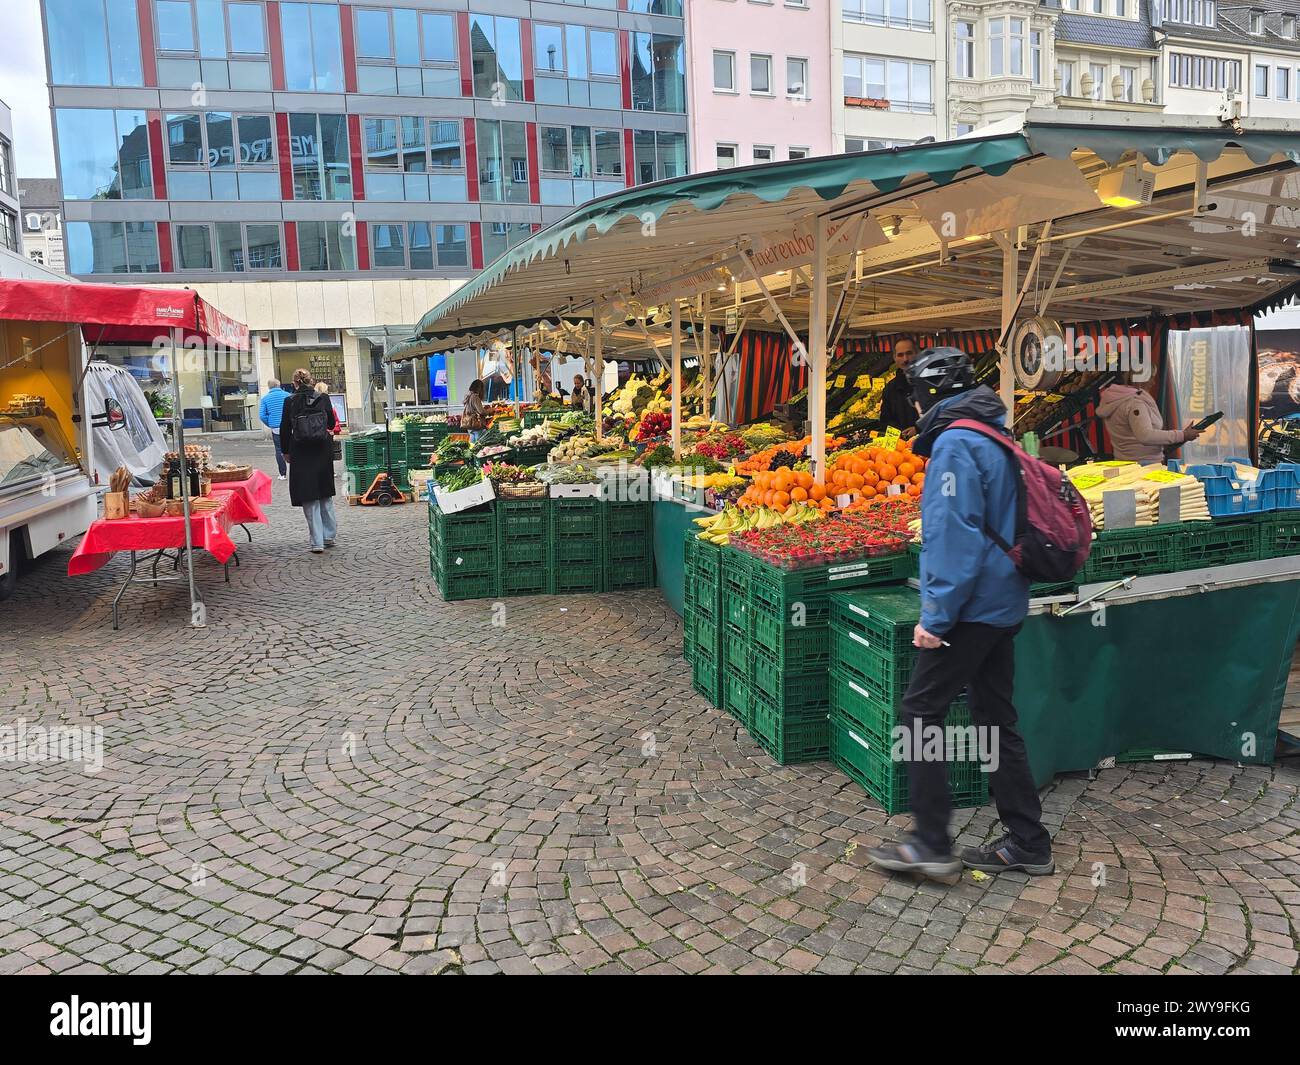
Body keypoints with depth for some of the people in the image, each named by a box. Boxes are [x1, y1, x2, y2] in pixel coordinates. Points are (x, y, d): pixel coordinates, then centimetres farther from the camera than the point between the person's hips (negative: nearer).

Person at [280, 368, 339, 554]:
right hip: (323, 450, 2)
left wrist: (285, 451, 12)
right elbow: (332, 423, 8)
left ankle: (317, 542, -2)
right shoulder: (323, 398, -1)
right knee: (325, 494, 17)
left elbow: (285, 429, -1)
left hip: (300, 452, -2)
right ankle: (329, 536, 20)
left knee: (309, 497, 2)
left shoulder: (290, 402, -4)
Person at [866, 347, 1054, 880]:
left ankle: (931, 845, 4)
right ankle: (1028, 844, 22)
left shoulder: (955, 444, -15)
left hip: (970, 608, -10)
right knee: (996, 720, 15)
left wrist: (937, 615, -20)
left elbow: (954, 535, -23)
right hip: (1002, 604, 10)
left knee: (919, 712, -1)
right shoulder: (996, 438, 15)